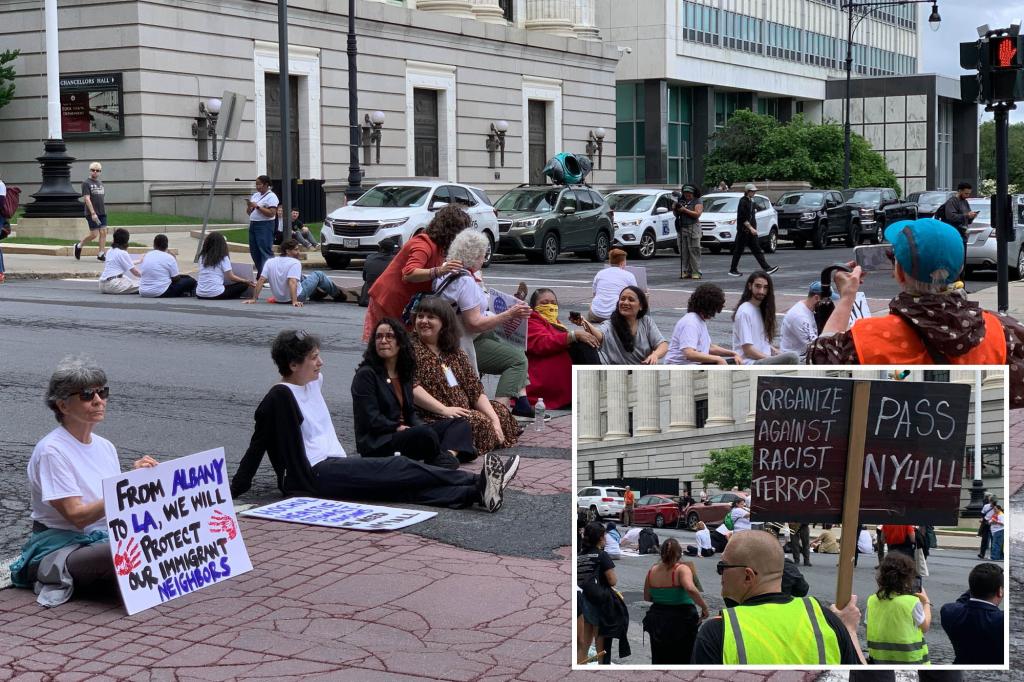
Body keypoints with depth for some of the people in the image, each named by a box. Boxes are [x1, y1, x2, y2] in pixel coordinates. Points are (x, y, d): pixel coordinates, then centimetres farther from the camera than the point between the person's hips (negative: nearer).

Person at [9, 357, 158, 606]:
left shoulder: (106, 447, 11)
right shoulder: (52, 451, -12)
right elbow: (77, 516, -19)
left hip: (102, 542, 8)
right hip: (59, 547, -8)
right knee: (126, 554, -36)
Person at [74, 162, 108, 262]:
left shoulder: (100, 183, 16)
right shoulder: (86, 183, -6)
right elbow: (87, 199, -14)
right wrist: (93, 213, -21)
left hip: (102, 213, 6)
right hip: (92, 214, -6)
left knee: (103, 232, -1)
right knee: (94, 234, -6)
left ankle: (101, 254, 1)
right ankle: (79, 246, 15)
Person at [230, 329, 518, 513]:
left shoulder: (315, 381, 16)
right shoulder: (279, 397, -10)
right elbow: (257, 446, -10)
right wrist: (235, 489, -10)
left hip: (334, 465, 8)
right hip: (313, 476, -8)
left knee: (402, 484, -14)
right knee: (399, 470, -18)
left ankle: (477, 492, -32)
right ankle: (479, 482, -24)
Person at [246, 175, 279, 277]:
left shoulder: (271, 196, -7)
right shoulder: (255, 195, 16)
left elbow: (271, 213, -18)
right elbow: (250, 212, 22)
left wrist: (257, 206, -17)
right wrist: (249, 206, 0)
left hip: (265, 225, -9)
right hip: (253, 224, 9)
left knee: (265, 251, -11)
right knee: (254, 251, 9)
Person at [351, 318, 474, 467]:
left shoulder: (404, 373, 18)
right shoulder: (366, 375, -6)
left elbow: (410, 412, 16)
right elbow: (371, 419, -13)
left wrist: (420, 426, -5)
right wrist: (400, 428, -19)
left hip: (407, 434, 9)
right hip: (377, 443, -9)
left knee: (460, 424, -5)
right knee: (426, 434, -37)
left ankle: (449, 454, -36)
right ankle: (444, 461, -9)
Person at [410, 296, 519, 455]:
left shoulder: (455, 352, 18)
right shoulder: (411, 348, -2)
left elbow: (475, 389, 12)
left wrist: (495, 419, -2)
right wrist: (443, 409, -24)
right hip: (433, 417, -8)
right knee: (480, 422, -26)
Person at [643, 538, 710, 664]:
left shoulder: (652, 570, 0)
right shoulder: (681, 569, -15)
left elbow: (647, 597, 7)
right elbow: (690, 589, -33)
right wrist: (704, 607, -22)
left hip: (657, 619, 4)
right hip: (681, 620, -4)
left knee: (660, 660, 15)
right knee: (682, 661, 9)